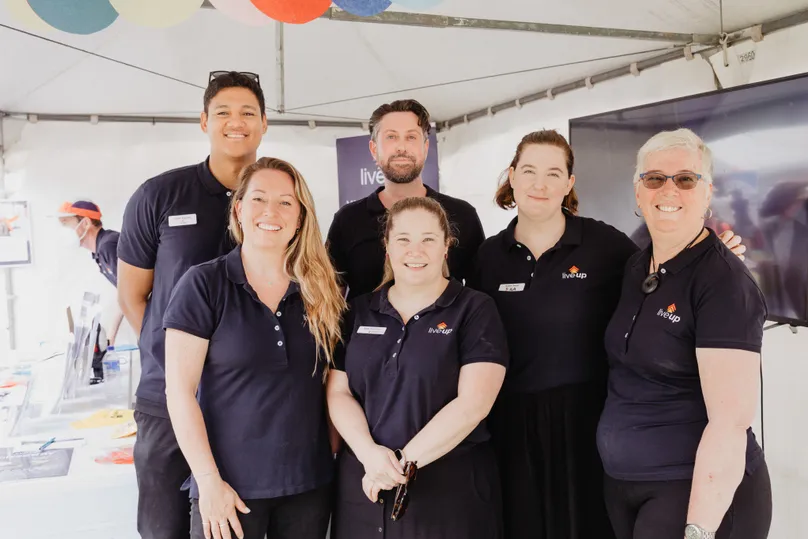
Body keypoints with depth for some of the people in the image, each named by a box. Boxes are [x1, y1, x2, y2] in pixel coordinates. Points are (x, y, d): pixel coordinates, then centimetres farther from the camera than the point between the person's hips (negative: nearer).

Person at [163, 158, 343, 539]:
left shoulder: (321, 290, 3)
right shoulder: (203, 284, -7)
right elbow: (179, 390, -9)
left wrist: (336, 455, 5)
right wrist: (208, 480, -12)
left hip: (310, 482, 4)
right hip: (229, 484, -3)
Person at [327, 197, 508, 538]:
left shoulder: (475, 311, -4)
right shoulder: (358, 312, 7)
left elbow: (473, 403, -13)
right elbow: (338, 392, 2)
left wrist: (404, 460, -16)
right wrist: (369, 452, -14)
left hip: (451, 490, -3)